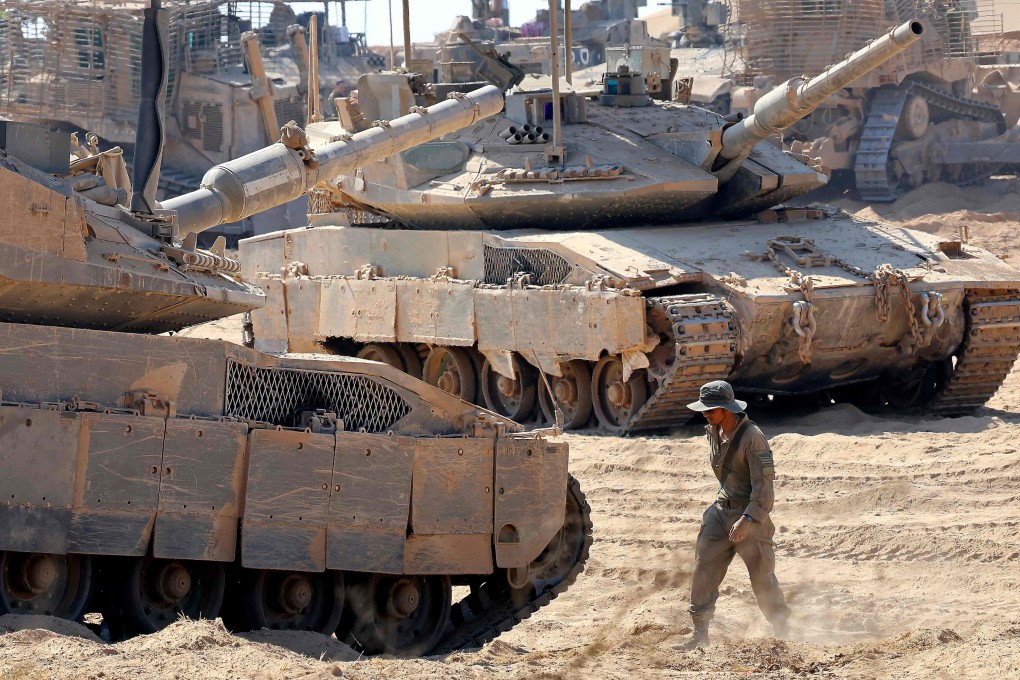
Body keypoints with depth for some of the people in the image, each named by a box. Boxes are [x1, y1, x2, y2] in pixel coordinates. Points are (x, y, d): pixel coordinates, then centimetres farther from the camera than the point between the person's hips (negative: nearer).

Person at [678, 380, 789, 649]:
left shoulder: (752, 437, -21)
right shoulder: (714, 432, 4)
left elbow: (763, 484, -23)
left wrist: (747, 520, -31)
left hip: (752, 515, -7)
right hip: (722, 509, 7)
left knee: (762, 577, 3)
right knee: (703, 569, -2)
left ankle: (781, 631, 22)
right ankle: (700, 632, 2)